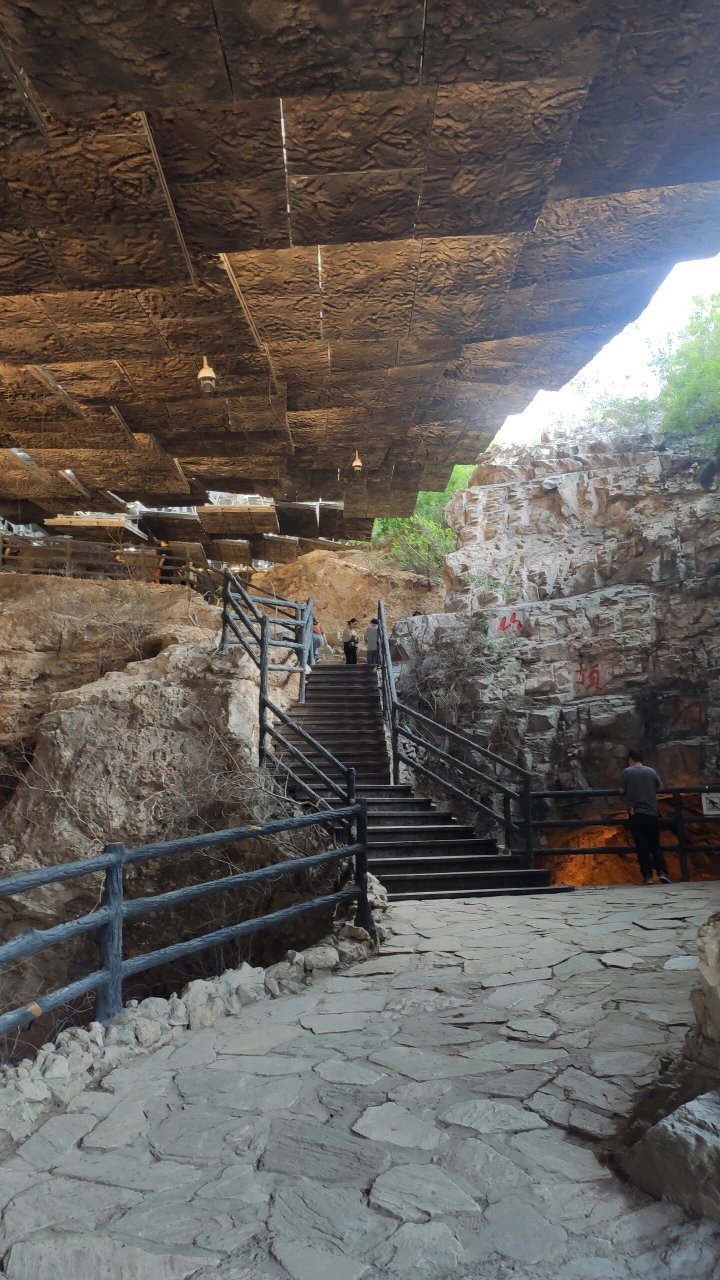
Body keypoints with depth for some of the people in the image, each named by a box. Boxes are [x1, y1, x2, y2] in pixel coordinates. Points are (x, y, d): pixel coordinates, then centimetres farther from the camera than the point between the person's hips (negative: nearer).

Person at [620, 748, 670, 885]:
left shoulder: (627, 772, -2)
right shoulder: (651, 771, 6)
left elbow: (622, 790, 1)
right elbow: (659, 787, 17)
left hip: (636, 814, -2)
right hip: (652, 814, 3)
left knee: (642, 846, 0)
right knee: (655, 845, 10)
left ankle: (647, 876, -4)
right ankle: (662, 872, -5)